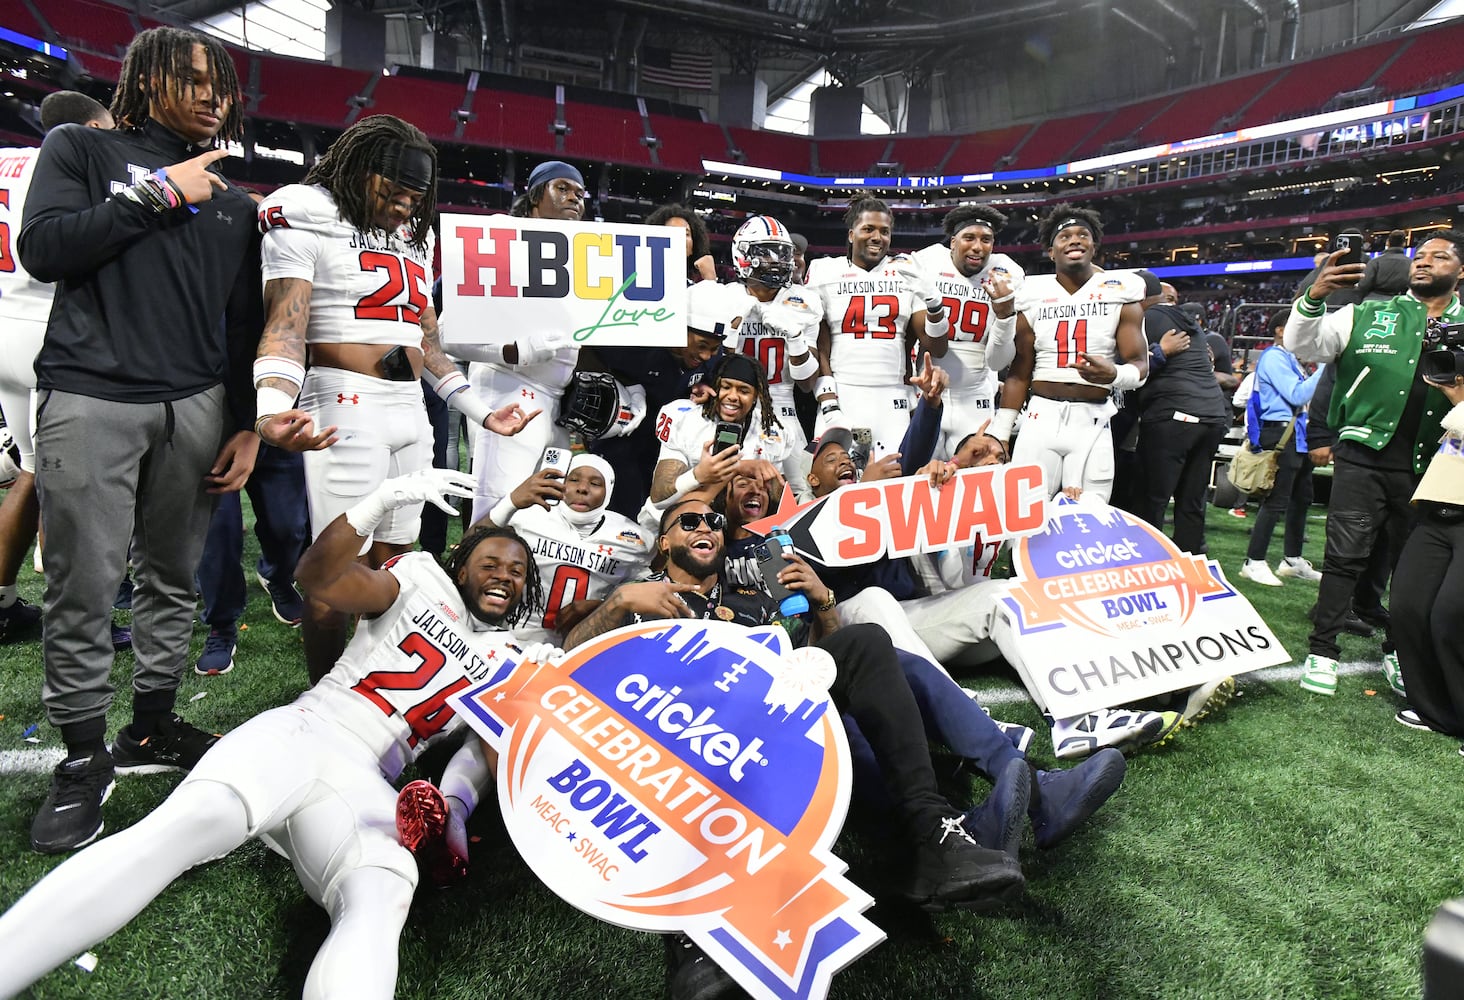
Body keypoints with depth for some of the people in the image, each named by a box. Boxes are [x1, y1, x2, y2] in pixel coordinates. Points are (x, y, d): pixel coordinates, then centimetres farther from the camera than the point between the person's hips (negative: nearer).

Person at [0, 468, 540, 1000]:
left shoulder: (508, 660, 22)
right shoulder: (426, 582, 13)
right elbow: (320, 577, -3)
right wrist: (383, 502, -19)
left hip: (363, 781, 1)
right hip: (296, 732, -1)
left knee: (379, 901, -34)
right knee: (192, 822, -34)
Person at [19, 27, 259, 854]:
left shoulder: (234, 201, 20)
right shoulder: (83, 150, 12)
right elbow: (42, 249, -4)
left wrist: (250, 424, 9)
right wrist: (158, 194, -5)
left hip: (196, 406, 4)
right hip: (91, 401, -3)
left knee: (175, 578, 7)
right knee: (84, 588, -5)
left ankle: (152, 729, 21)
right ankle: (85, 756, 8)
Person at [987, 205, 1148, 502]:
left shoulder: (1118, 292, 4)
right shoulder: (1034, 295, 7)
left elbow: (1139, 364, 3)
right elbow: (1019, 373, 10)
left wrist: (1113, 374, -22)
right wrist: (999, 433, 5)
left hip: (1093, 422, -1)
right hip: (1041, 418, 1)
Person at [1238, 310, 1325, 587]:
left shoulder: (1289, 358, 18)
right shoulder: (1274, 357, -11)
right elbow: (1297, 395, -18)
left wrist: (1325, 371, 13)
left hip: (1296, 434, 10)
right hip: (1280, 434, -10)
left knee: (1302, 498, 14)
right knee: (1276, 501, -11)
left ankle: (1292, 560, 24)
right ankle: (1254, 563, -6)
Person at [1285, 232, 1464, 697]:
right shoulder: (1369, 315, 7)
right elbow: (1302, 347, -3)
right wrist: (1314, 297, -19)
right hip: (1364, 456, -2)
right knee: (1344, 555, -4)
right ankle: (1322, 652, 2)